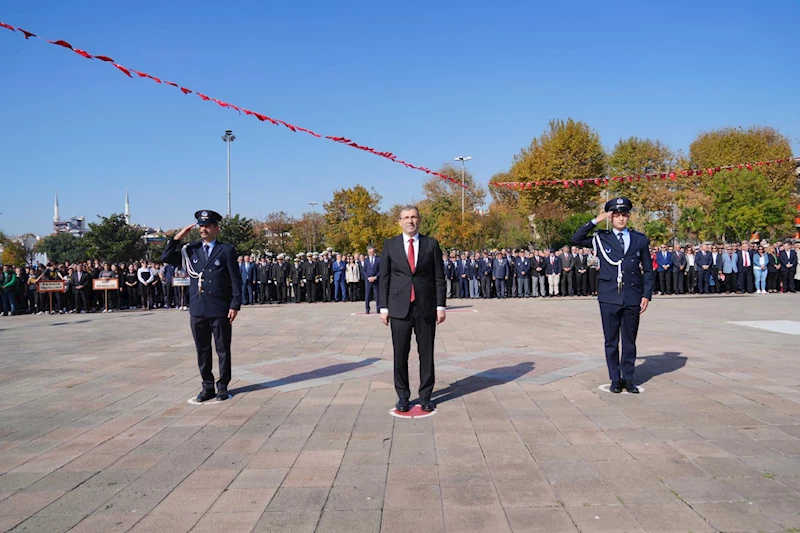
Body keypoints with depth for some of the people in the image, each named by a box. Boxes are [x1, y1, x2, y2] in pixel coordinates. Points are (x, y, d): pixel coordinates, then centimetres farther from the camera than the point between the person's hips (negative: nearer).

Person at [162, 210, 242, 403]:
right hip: (197, 310, 3)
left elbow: (236, 280, -3)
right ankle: (207, 387, 20)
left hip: (220, 310, -3)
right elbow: (166, 258, 5)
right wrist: (178, 237, -4)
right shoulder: (191, 250, 10)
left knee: (223, 350, 6)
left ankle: (223, 386, 17)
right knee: (202, 351, 9)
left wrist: (235, 305, -9)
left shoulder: (227, 250, 0)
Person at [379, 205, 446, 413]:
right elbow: (384, 278, 5)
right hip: (399, 307, 0)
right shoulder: (390, 245, 5)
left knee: (426, 353, 6)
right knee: (400, 354, 5)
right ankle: (402, 396, 17)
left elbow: (439, 277, 4)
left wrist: (441, 306, -2)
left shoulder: (431, 244, 4)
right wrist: (383, 307, 0)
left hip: (426, 307, 0)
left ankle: (426, 396, 17)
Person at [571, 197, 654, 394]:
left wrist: (646, 295, 1)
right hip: (609, 297, -1)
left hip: (632, 298, 1)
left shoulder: (640, 240, 9)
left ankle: (628, 379, 19)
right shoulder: (601, 238, 6)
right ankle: (615, 379, 16)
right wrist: (595, 220, -8)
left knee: (629, 341, 8)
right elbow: (576, 239, -7)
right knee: (611, 341, 5)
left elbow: (648, 271, 10)